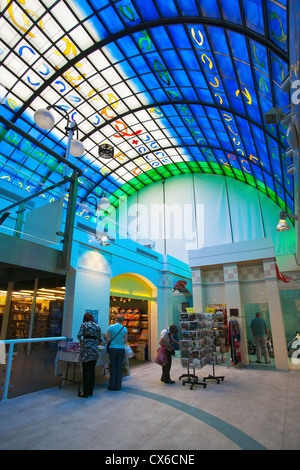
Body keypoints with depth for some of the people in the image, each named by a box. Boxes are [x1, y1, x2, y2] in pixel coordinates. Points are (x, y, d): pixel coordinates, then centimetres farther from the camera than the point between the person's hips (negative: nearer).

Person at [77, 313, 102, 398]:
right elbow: (100, 340, 11)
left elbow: (79, 335, -10)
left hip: (86, 348, -4)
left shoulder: (84, 324, 2)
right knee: (92, 371, 11)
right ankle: (91, 391, 19)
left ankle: (86, 393, 6)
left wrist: (81, 342, 9)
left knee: (86, 371, 2)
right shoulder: (97, 326, 12)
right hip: (95, 349, 4)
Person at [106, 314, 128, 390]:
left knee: (113, 367, 8)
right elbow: (125, 341, 4)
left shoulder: (110, 327, -5)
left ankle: (112, 386, 13)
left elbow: (107, 339, -4)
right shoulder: (124, 328, 0)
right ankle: (118, 386, 14)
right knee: (119, 367, 9)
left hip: (112, 349, -1)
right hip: (121, 349, 1)